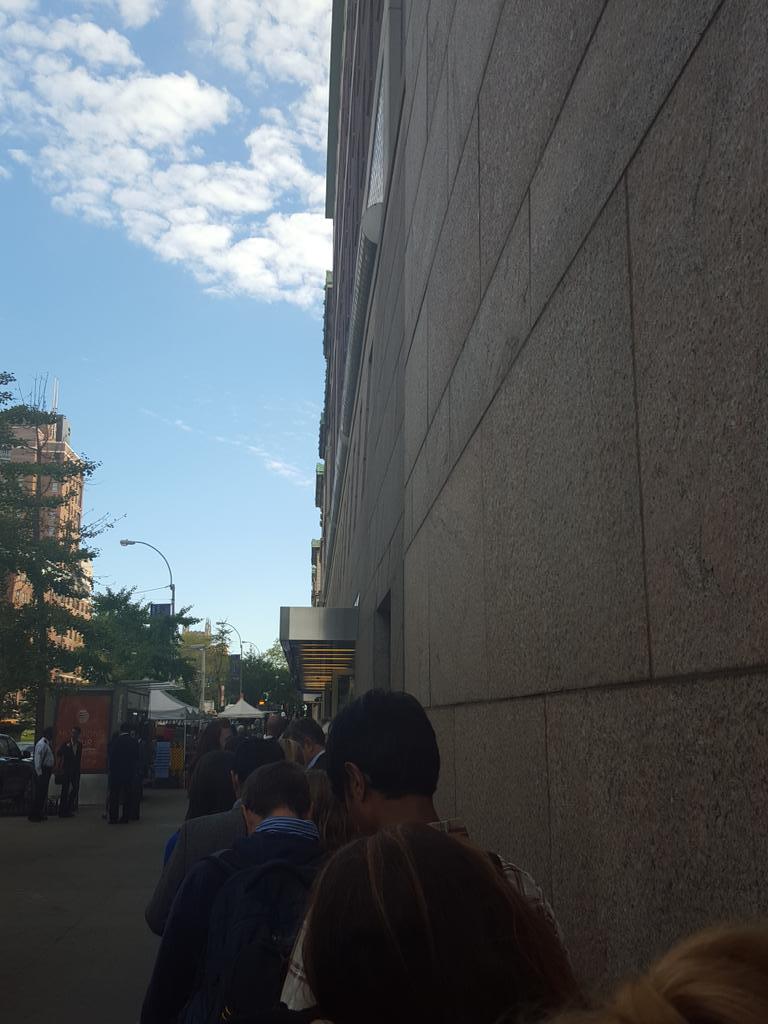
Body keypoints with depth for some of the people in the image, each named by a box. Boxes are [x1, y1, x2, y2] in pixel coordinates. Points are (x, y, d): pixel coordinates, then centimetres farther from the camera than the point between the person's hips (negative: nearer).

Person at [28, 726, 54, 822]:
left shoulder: (47, 743, 13)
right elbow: (37, 760, -21)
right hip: (42, 772, -10)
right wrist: (39, 773, -19)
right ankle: (34, 815, 0)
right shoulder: (41, 744, -17)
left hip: (46, 772, 10)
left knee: (43, 793, 14)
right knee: (39, 793, -6)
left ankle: (40, 813, 22)